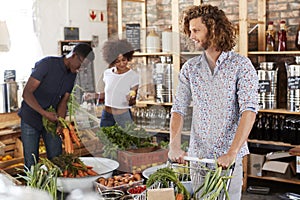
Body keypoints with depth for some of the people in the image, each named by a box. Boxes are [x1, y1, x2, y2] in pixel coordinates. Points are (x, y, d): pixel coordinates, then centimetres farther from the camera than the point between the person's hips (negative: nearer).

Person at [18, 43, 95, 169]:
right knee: (31, 162, 2)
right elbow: (26, 93, -21)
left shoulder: (73, 75, 0)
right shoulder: (47, 64, -19)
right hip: (31, 118, -5)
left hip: (52, 119, 5)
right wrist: (45, 114, -29)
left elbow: (63, 101, 1)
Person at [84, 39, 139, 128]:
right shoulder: (107, 73, 0)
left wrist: (131, 100, -27)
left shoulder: (133, 76, -10)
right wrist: (93, 95, -6)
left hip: (124, 116, -3)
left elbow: (133, 102, -6)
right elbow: (103, 95, 11)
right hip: (106, 115, 3)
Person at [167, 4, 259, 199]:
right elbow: (179, 108, 2)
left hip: (230, 157, -3)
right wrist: (174, 146, -13)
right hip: (197, 155, 3)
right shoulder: (190, 68, 5)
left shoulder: (241, 65, -7)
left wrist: (232, 153, -23)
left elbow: (249, 110, -15)